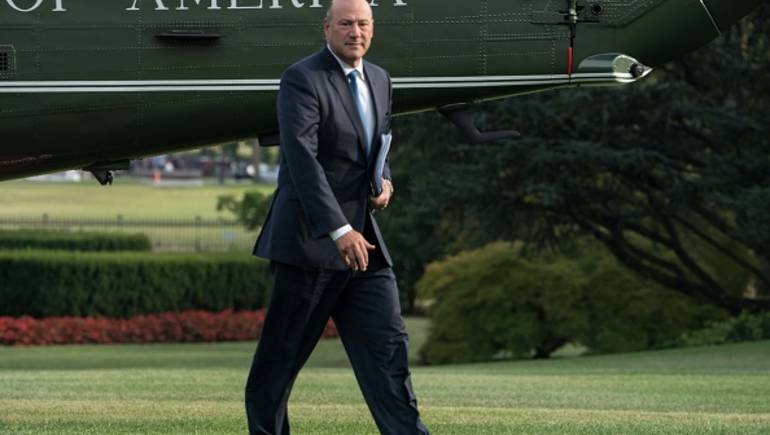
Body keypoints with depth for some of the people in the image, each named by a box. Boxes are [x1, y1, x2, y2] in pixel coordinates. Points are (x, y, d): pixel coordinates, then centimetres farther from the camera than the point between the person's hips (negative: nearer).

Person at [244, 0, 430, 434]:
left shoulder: (380, 80, 12)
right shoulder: (302, 79, -12)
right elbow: (302, 158, -22)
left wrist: (386, 182, 4)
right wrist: (339, 230, -30)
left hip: (362, 237, 7)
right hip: (310, 236, -7)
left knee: (388, 343, -1)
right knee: (282, 354, 2)